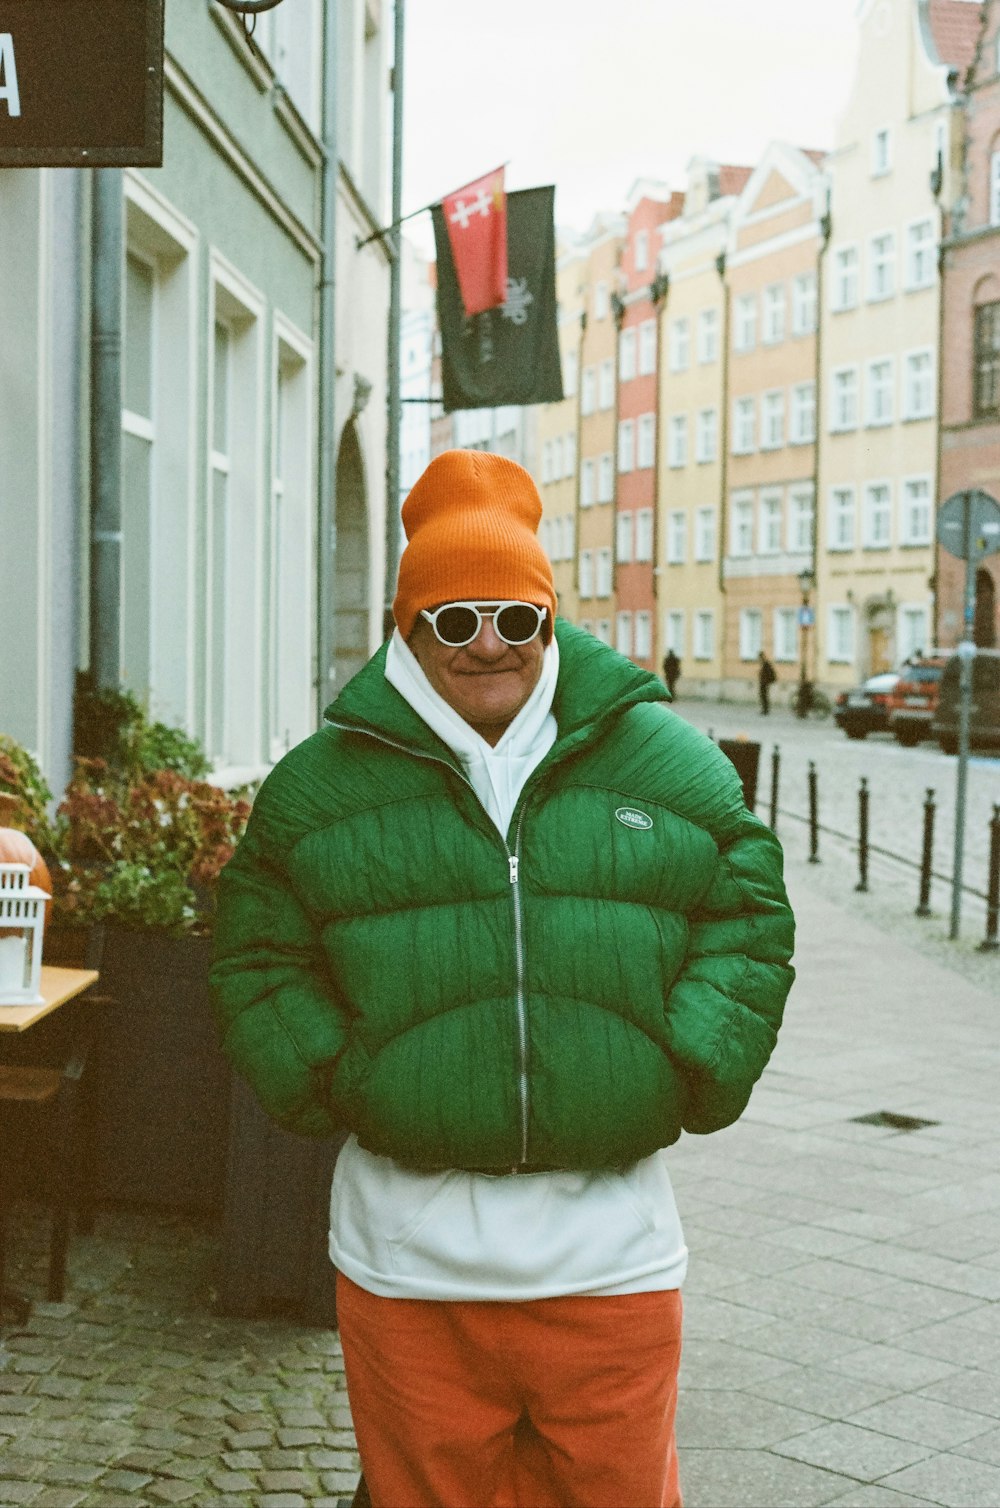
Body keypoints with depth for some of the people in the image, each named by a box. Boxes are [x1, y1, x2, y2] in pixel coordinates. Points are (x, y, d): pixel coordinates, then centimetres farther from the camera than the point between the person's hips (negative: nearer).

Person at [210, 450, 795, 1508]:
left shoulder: (666, 763, 3)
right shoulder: (319, 784, 3)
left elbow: (747, 917, 9)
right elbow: (259, 955, 10)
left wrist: (691, 1072, -2)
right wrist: (328, 1086, -2)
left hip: (613, 1253, 0)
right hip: (407, 1252, 0)